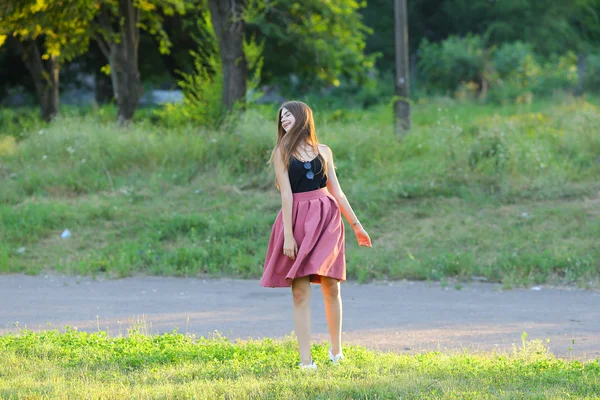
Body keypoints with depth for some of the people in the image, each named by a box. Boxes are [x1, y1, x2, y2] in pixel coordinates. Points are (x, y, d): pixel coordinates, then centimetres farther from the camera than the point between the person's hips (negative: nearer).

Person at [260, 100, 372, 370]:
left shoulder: (323, 152, 13)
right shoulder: (281, 153, 5)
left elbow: (337, 191, 15)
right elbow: (286, 195, -3)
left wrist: (356, 225, 13)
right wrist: (288, 235, -10)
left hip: (327, 220, 2)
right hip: (298, 220, -2)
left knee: (331, 287, 1)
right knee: (300, 292, -5)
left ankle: (336, 351, 18)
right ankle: (305, 359, -4)